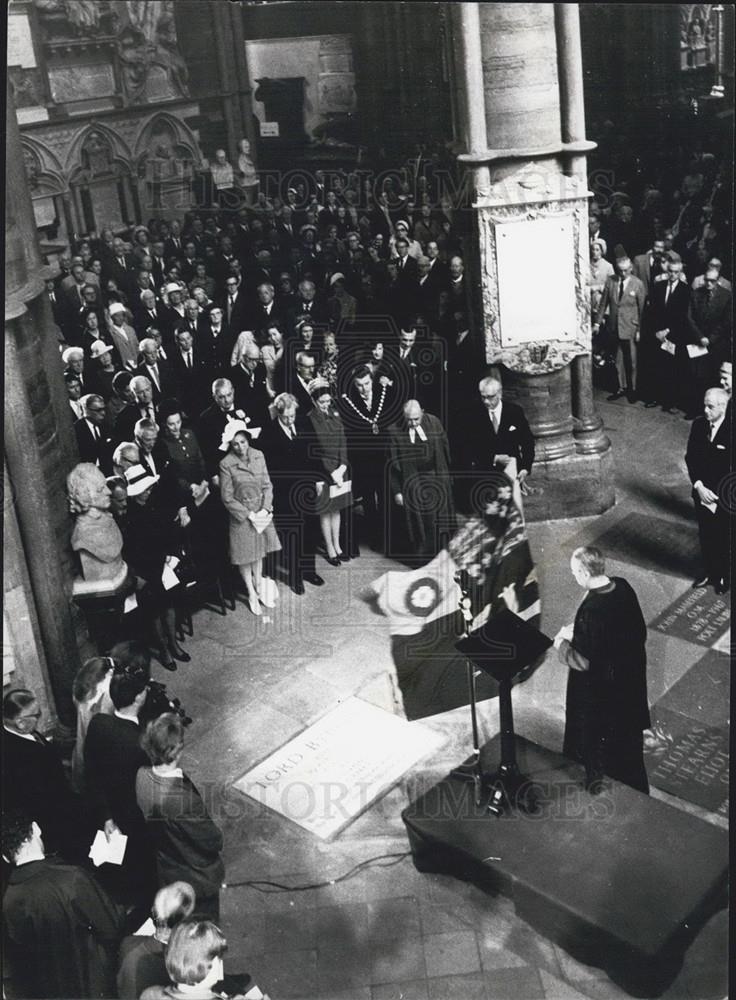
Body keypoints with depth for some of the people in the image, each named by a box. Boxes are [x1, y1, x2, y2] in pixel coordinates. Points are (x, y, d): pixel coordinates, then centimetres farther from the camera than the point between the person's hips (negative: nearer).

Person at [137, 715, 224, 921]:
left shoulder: (142, 776, -22)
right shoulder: (185, 799, -41)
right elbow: (212, 841, -26)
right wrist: (218, 836, -3)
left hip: (166, 871, 6)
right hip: (197, 878, -6)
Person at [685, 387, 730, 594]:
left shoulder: (730, 430, -20)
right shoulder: (698, 424, -5)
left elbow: (730, 470, -17)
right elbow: (690, 457, -1)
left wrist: (715, 494, -17)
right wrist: (699, 486, -12)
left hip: (724, 498, -4)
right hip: (701, 492, 4)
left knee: (723, 538, 13)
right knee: (705, 536, 19)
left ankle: (724, 576, 33)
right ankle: (709, 571, 39)